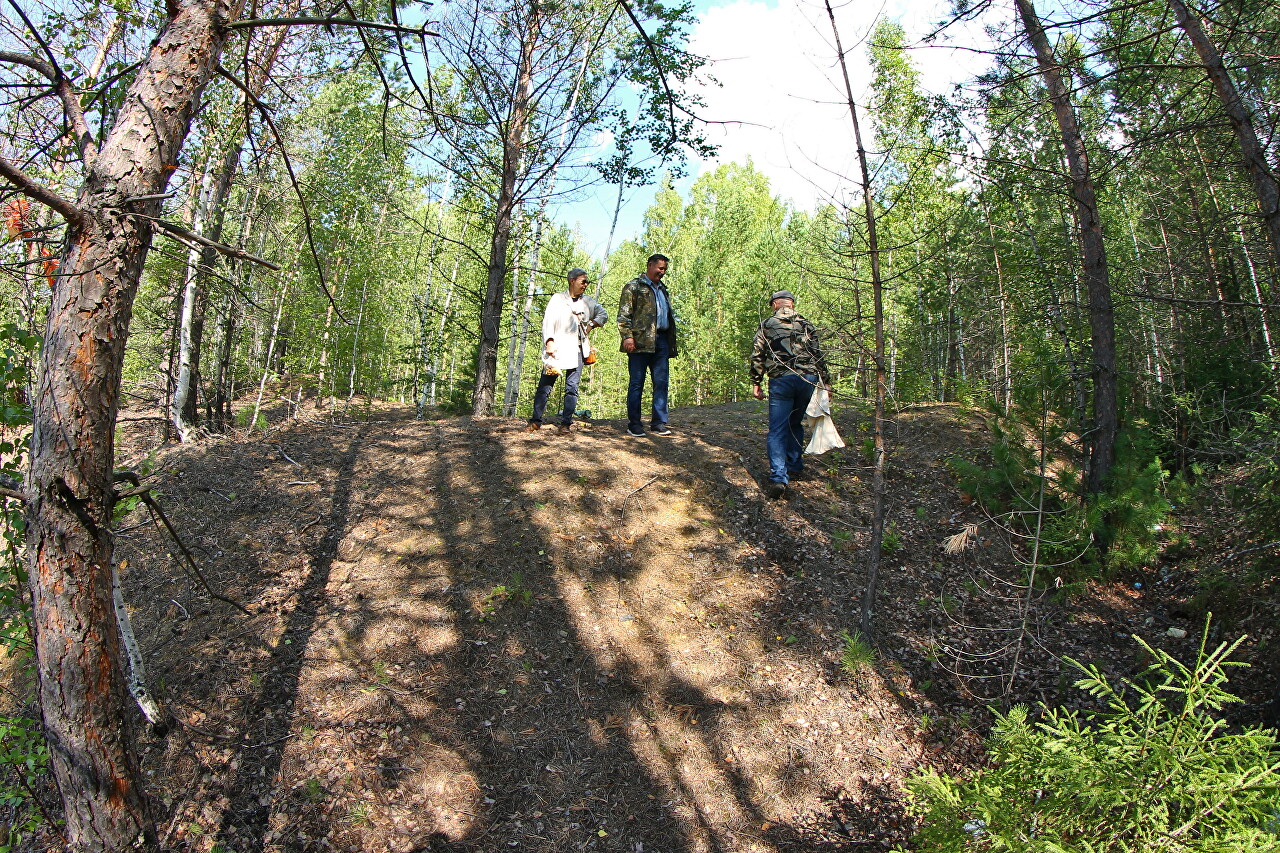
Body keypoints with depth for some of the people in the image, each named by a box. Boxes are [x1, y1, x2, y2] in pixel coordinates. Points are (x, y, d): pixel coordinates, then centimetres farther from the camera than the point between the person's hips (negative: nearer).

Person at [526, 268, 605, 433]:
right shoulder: (557, 299, 7)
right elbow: (548, 321, -2)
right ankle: (536, 421, 3)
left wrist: (592, 324, 10)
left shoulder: (588, 303, 18)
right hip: (557, 349, -3)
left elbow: (604, 314, 28)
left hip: (577, 350, 3)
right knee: (545, 385, -4)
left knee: (572, 388, -1)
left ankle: (566, 423, 2)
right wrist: (549, 341, -16)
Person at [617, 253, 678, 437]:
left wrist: (671, 342, 19)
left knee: (661, 382, 3)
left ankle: (658, 423, 8)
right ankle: (634, 424, 4)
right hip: (641, 341, -7)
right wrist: (627, 336, -16)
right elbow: (623, 315, -5)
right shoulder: (633, 287, 3)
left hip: (661, 341, 7)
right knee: (637, 383, -2)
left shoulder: (663, 290, 25)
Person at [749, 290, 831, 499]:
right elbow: (819, 356, 10)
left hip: (781, 380, -3)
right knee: (795, 425, 21)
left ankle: (779, 477, -16)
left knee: (777, 430, -3)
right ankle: (794, 468, 25)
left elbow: (757, 356, 4)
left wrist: (755, 383, 9)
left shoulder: (767, 325, 10)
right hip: (808, 379, 3)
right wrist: (826, 382, 13)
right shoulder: (806, 325, 15)